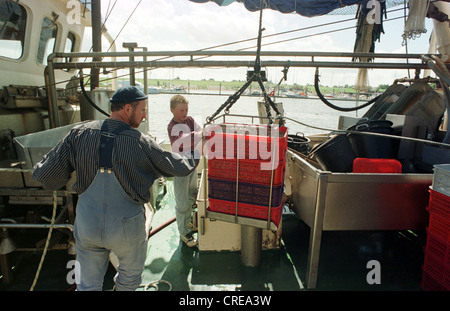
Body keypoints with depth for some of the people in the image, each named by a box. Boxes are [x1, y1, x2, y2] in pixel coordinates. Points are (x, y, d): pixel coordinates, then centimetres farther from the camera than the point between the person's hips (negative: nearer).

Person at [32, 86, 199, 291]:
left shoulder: (80, 133, -9)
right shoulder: (141, 143, -16)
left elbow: (46, 175, -7)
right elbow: (176, 167, -4)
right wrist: (194, 158, 17)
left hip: (87, 225, 3)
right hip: (127, 228, -3)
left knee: (88, 284, 23)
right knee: (130, 277, 26)